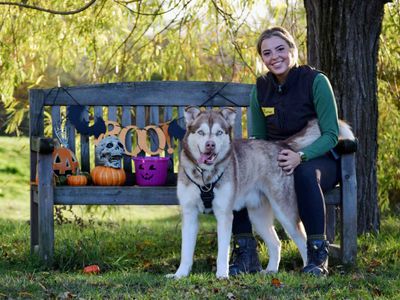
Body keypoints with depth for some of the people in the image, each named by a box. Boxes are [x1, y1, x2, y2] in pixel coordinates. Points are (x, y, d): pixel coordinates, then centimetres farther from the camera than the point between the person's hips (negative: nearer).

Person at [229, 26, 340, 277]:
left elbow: (331, 134, -14)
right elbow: (257, 138, 9)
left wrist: (301, 156, -31)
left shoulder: (315, 81, -12)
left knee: (305, 173, -40)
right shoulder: (261, 88, 2)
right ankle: (246, 254, -21)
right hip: (275, 160, 4)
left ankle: (318, 255, -30)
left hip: (318, 159, -4)